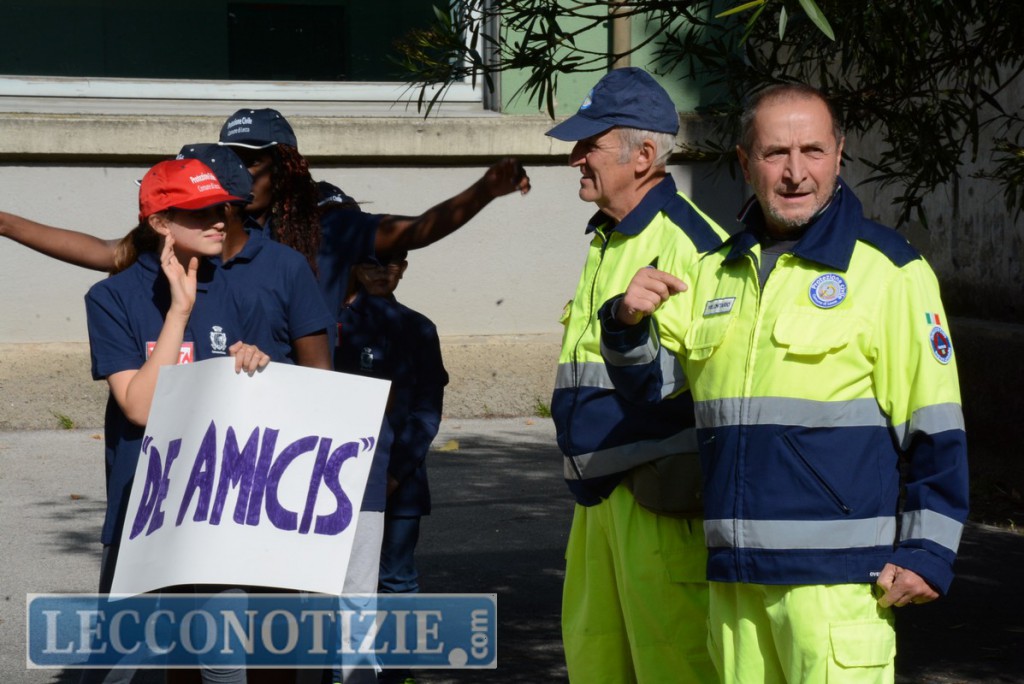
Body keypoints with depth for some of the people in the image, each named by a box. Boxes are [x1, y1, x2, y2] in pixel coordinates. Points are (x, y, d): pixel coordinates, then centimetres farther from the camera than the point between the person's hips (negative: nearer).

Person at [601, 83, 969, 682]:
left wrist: (928, 552, -8)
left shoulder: (889, 271, -3)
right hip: (735, 575, 6)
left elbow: (934, 429, -3)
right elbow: (646, 382, 22)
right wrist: (627, 320, 0)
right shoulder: (716, 273, 14)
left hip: (839, 575, -6)